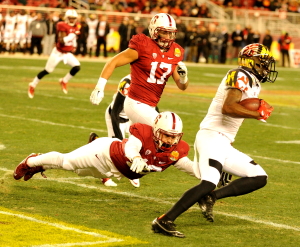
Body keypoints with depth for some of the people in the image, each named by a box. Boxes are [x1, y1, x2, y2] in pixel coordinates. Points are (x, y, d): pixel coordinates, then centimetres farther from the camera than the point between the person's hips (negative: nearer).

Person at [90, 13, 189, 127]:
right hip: (136, 104, -8)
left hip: (150, 107, 8)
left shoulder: (175, 53, 5)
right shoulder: (143, 46, -13)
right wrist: (99, 87, -19)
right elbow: (113, 62, -11)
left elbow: (182, 86, 10)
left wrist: (183, 76, -12)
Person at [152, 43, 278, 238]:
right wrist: (258, 114, -20)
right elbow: (228, 107, -24)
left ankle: (211, 197, -2)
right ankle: (165, 221, -26)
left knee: (259, 178, 9)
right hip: (212, 137, -10)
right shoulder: (241, 77, -9)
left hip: (224, 143, 10)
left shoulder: (252, 83, 20)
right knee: (209, 183, -26)